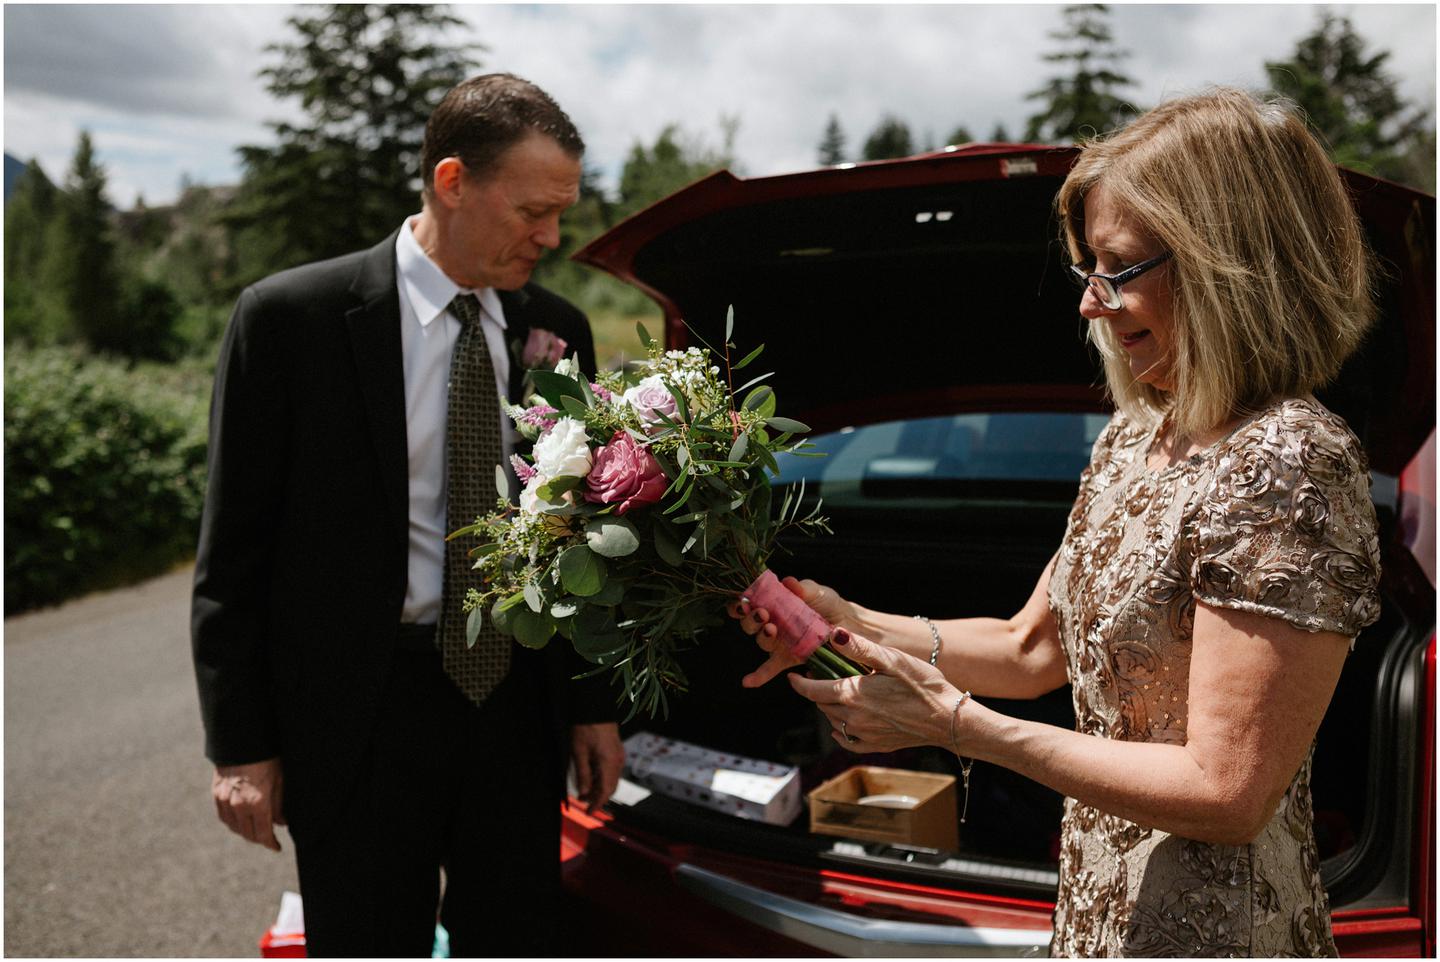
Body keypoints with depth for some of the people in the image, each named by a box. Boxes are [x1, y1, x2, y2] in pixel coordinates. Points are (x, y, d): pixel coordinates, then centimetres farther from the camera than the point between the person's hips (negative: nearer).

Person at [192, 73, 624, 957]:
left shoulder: (558, 330, 4)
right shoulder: (290, 318, -9)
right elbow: (235, 549, -6)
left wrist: (593, 704, 8)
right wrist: (239, 746, -7)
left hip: (519, 709, 4)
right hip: (361, 717, -3)